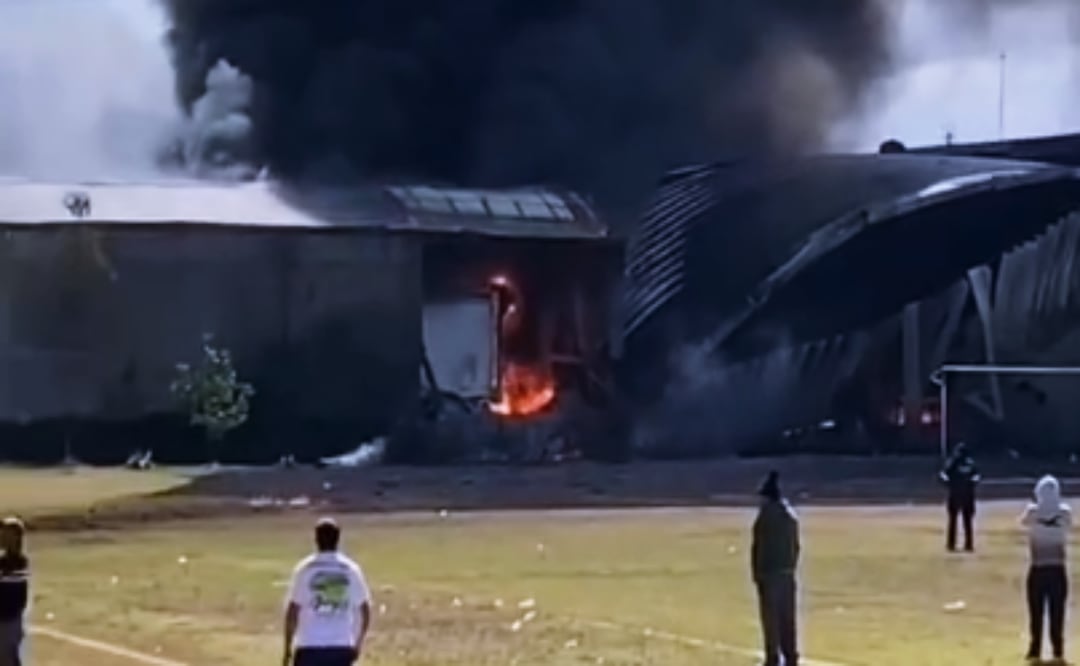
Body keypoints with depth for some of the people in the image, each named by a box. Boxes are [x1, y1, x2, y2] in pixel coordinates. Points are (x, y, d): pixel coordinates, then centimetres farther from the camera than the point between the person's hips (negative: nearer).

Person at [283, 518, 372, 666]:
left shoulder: (305, 569, -4)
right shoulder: (351, 569, 3)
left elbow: (292, 611, -5)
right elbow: (365, 610, 6)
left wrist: (288, 648, 3)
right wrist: (358, 643, 18)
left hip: (309, 648, -2)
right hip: (341, 649, 2)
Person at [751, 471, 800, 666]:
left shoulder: (766, 514, -13)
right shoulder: (790, 514, 8)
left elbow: (758, 547, -13)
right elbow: (796, 546, 12)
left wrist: (756, 573, -7)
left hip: (769, 572, -7)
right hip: (787, 572, 7)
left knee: (771, 618, -2)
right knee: (787, 618, 11)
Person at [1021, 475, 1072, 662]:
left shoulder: (1033, 511, -11)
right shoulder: (1065, 512, -8)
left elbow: (1023, 521, 11)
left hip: (1037, 570, -1)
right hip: (1058, 571, 1)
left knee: (1036, 613, 7)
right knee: (1057, 614, 9)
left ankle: (1035, 650, 11)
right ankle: (1058, 651, 14)